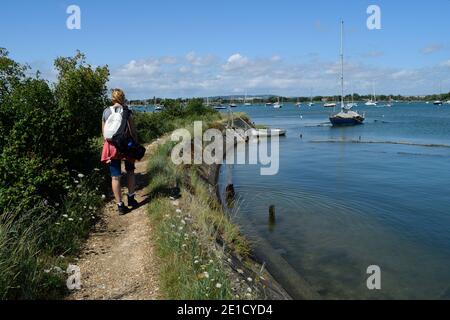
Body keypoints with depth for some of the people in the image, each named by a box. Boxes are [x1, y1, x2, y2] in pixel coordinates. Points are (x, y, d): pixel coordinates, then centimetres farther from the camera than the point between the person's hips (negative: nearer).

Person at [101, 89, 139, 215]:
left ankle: (120, 205, 6)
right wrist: (136, 144, 0)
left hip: (111, 146, 2)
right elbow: (132, 130, -7)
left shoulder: (106, 111, 5)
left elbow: (104, 130, 10)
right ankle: (131, 199, 22)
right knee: (130, 171, 18)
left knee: (115, 176, 3)